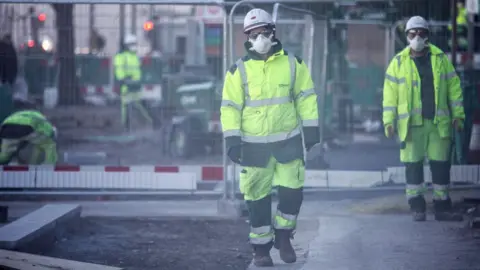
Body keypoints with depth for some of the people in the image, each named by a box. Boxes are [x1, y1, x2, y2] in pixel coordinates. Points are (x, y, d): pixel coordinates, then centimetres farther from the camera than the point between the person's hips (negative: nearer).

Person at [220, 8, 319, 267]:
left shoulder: (293, 63, 3)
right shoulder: (239, 70, -1)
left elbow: (306, 97, 6)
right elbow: (230, 107, -2)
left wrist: (311, 129, 0)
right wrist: (232, 141, -9)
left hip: (288, 141, 1)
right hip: (254, 145, -1)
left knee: (292, 192, 0)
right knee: (257, 198, 3)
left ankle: (283, 236, 22)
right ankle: (261, 248, 15)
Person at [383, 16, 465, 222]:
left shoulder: (440, 58, 8)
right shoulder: (399, 62, 4)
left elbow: (453, 86, 9)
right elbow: (390, 93, 3)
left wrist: (458, 114, 4)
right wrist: (389, 120, -3)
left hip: (439, 122, 1)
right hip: (411, 123, -1)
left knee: (441, 164, 4)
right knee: (413, 165, 0)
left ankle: (442, 207, 12)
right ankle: (417, 207, 9)